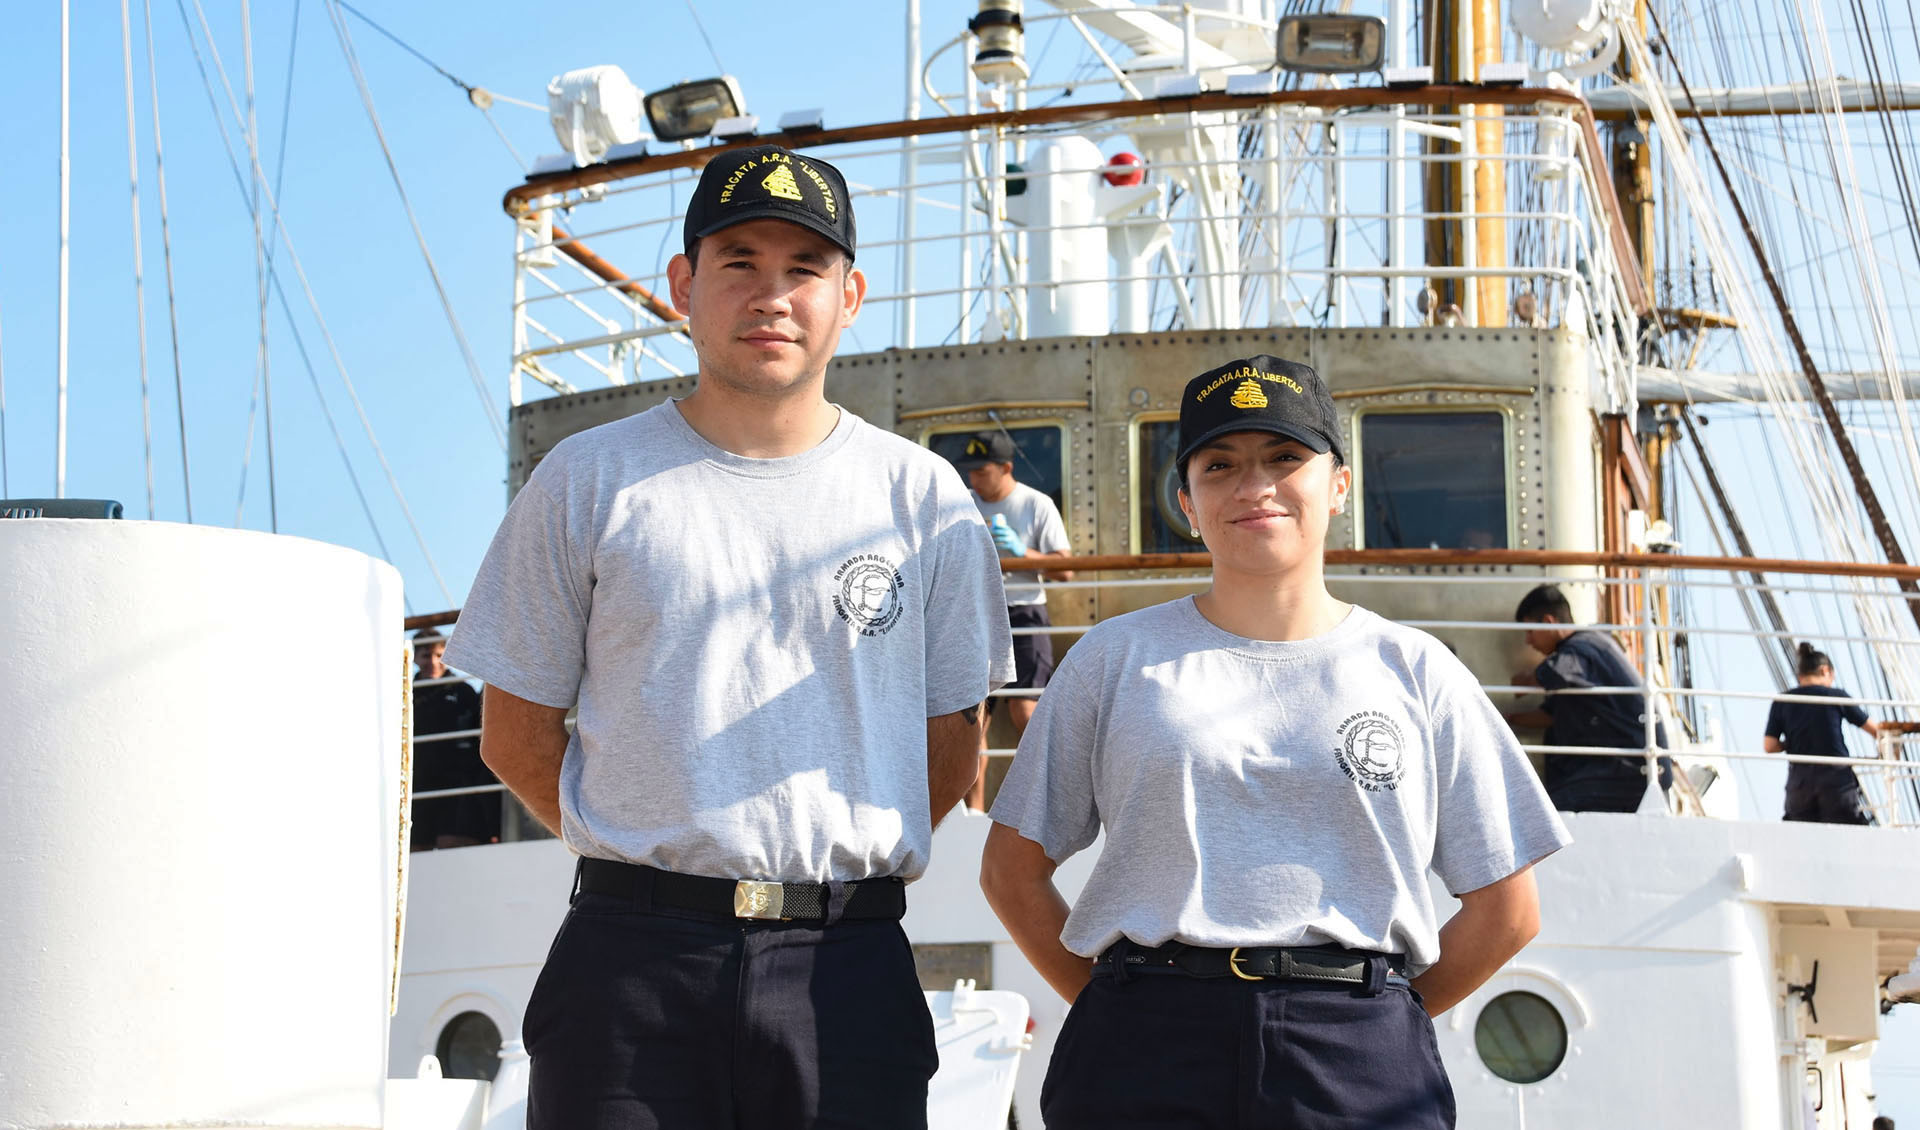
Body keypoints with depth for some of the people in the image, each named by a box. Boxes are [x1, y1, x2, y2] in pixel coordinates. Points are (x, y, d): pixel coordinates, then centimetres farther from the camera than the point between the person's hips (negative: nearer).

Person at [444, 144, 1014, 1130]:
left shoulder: (923, 496, 8)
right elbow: (516, 731, 9)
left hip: (846, 967, 1)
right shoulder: (588, 479, 7)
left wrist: (835, 868, 4)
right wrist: (660, 864, 3)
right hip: (633, 960, 0)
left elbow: (951, 742, 13)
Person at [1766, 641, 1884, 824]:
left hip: (1799, 782, 2)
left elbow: (1770, 746, -3)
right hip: (1836, 778, -2)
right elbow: (1872, 727, 11)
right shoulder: (1837, 696, 0)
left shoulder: (1781, 702, 3)